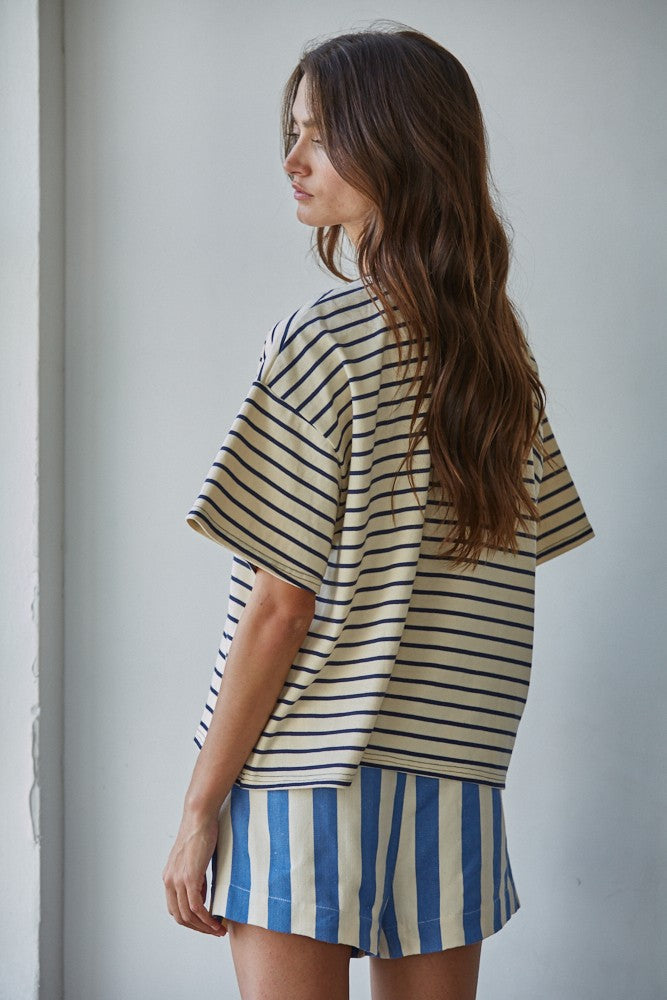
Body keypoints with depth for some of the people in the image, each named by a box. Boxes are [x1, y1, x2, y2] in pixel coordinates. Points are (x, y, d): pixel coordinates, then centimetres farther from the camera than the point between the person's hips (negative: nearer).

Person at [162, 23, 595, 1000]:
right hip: (458, 782, 6)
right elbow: (520, 556, 11)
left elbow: (278, 607, -13)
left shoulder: (322, 343, -12)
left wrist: (200, 807, -6)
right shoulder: (503, 352, 7)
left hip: (307, 776, -6)